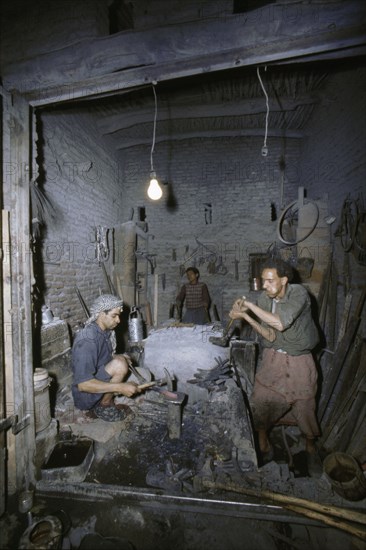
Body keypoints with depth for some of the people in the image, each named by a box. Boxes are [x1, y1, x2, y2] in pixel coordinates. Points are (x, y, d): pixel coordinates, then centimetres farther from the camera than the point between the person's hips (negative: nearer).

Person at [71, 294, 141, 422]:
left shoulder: (106, 332, 1)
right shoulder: (87, 340, -27)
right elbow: (83, 384, -30)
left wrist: (118, 357, -1)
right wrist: (120, 387, -32)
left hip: (99, 383, 9)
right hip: (85, 395, -9)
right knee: (119, 364, -27)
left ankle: (97, 406, 10)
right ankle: (104, 406, -5)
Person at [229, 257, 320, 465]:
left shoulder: (299, 293, -22)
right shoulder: (265, 298, -9)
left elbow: (281, 323, -34)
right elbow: (270, 335, -10)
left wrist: (250, 305, -30)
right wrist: (245, 316, -21)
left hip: (299, 361, -3)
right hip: (273, 358, 3)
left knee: (304, 407, 13)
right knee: (260, 403, 4)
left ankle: (311, 446, 44)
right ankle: (263, 447, 30)